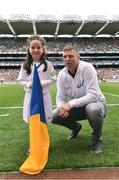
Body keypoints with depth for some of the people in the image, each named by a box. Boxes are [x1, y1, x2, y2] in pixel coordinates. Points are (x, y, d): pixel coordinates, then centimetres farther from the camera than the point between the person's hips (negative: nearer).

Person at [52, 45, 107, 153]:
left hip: (96, 104, -5)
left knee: (92, 109, -40)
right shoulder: (62, 74, -8)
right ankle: (76, 127, 21)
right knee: (54, 116, -11)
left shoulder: (87, 68, -24)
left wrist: (71, 103, -38)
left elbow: (93, 95, -32)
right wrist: (62, 107, -30)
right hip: (77, 107, 5)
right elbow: (60, 97, -6)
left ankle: (97, 138, -7)